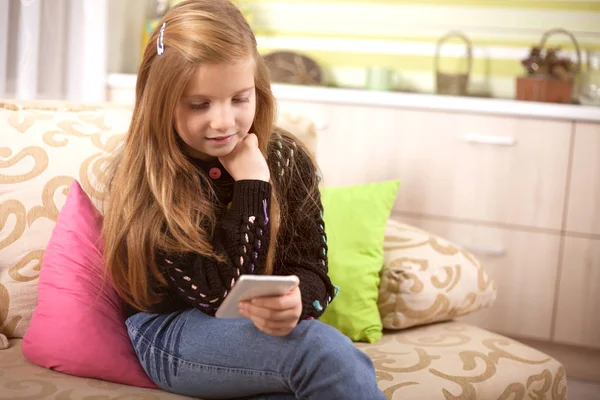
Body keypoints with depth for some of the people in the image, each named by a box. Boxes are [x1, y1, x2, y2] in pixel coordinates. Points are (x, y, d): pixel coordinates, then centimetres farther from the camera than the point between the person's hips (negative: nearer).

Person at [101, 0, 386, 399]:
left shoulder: (287, 159, -3)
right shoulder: (142, 178, -14)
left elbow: (312, 270, -3)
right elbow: (220, 295, -18)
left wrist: (295, 301, -29)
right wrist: (252, 185, -21)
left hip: (264, 331, 3)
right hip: (172, 332, -3)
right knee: (323, 351, -30)